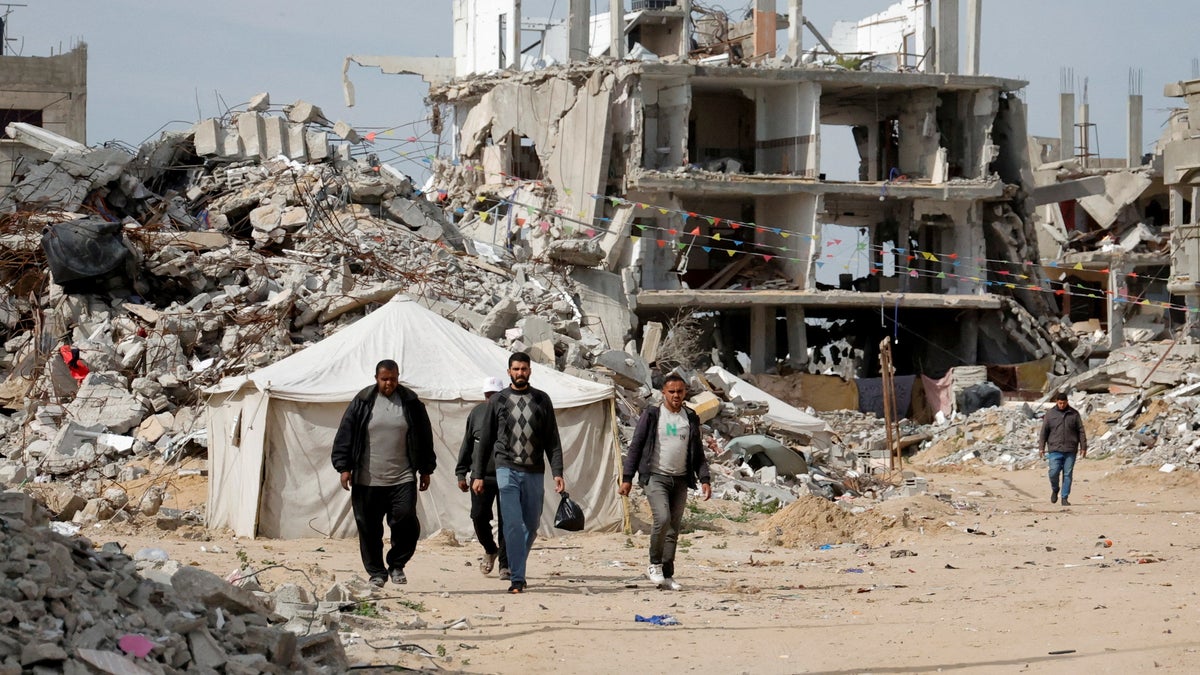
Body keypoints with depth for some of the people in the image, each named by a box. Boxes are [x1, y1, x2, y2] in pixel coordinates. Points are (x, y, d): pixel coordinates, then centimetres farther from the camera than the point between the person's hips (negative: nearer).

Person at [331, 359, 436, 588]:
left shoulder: (411, 403, 6)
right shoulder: (362, 403, 3)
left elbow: (425, 438, 13)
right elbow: (344, 436, 5)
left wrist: (426, 470, 13)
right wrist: (344, 467, -2)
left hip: (402, 479, 0)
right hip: (367, 481, 0)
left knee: (406, 522, -11)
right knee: (370, 529, 4)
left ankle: (397, 565, 10)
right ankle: (376, 573, 17)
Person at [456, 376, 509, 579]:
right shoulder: (477, 413, 8)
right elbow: (467, 445, 15)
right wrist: (461, 473, 10)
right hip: (482, 476, 2)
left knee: (506, 522, -2)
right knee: (479, 516, -2)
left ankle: (505, 564, 5)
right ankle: (490, 550, 25)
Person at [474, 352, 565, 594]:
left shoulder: (541, 400, 7)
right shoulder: (498, 401, 5)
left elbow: (552, 440, 6)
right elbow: (486, 440, 10)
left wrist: (557, 472, -4)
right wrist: (478, 475, 7)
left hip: (534, 473, 2)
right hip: (507, 471, -2)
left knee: (531, 525, 9)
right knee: (512, 524, -10)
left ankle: (517, 565, 31)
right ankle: (517, 578, -9)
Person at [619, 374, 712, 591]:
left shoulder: (691, 419, 12)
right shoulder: (651, 415, 1)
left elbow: (697, 453, 17)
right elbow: (636, 446, 1)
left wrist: (704, 479, 5)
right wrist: (627, 478, -5)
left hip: (680, 479, 4)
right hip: (655, 476, -4)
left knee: (674, 528, 3)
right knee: (662, 518, -21)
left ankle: (667, 574, 8)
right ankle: (654, 565, -5)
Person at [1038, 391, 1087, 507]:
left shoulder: (1074, 414, 6)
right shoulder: (1050, 414, 5)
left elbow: (1081, 431, 8)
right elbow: (1044, 432, 7)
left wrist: (1083, 447, 3)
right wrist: (1041, 447, 2)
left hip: (1070, 451, 1)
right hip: (1055, 450, 0)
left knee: (1067, 474, 0)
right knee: (1053, 473, -10)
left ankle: (1065, 498, 8)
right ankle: (1055, 490, 19)